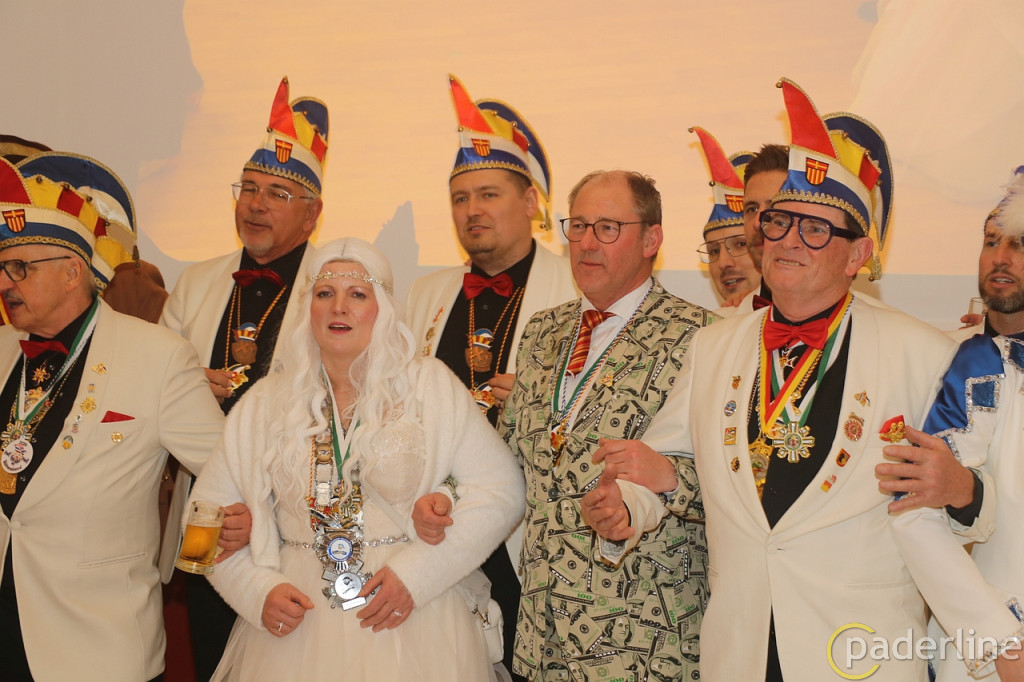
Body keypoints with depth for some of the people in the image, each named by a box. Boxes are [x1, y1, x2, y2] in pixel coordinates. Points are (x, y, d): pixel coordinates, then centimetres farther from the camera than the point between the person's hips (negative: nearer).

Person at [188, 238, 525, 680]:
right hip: (299, 632, 2)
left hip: (413, 631, -1)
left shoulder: (431, 386, -1)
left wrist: (416, 574, -12)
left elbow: (501, 492, -6)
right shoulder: (265, 405, 5)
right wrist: (258, 590, -7)